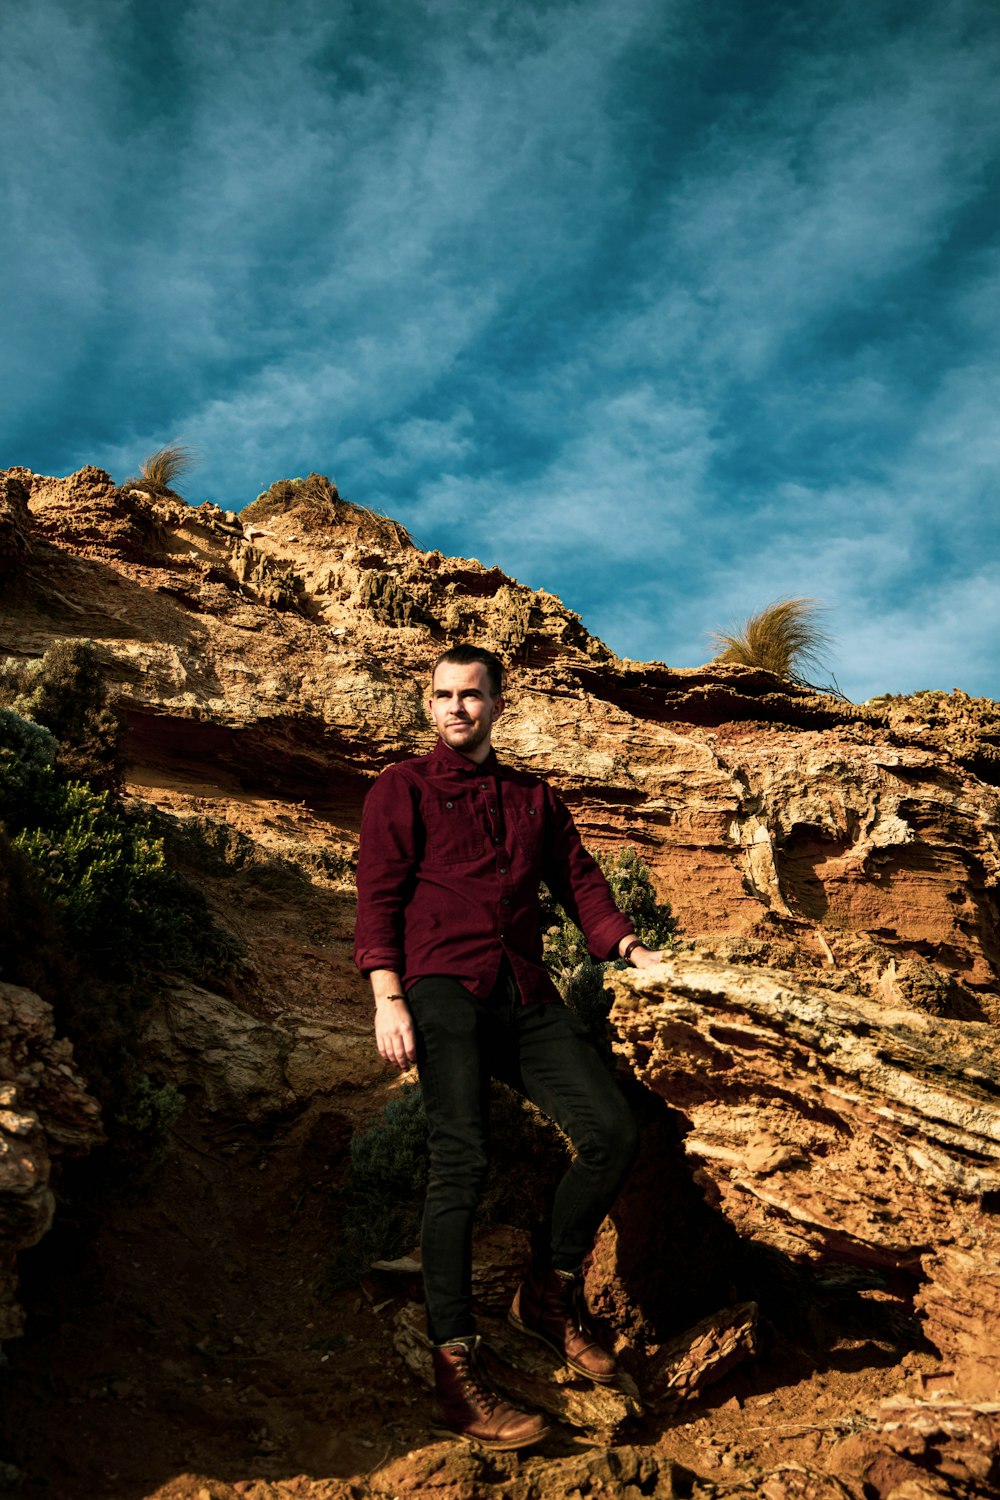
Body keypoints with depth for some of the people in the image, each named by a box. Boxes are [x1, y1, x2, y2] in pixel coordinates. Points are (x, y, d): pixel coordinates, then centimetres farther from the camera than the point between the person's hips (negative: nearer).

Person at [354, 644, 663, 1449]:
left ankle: (551, 1292, 13)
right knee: (463, 1160, -17)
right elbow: (378, 896, 1)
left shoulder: (536, 797, 24)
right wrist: (388, 997, -12)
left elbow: (580, 879, 17)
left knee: (613, 1132, -8)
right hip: (443, 988, -4)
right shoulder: (403, 789, 10)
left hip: (527, 997, 5)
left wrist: (629, 945, -1)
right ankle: (457, 1366, -9)